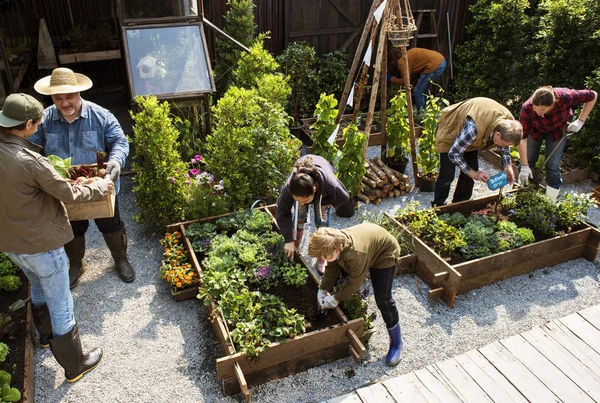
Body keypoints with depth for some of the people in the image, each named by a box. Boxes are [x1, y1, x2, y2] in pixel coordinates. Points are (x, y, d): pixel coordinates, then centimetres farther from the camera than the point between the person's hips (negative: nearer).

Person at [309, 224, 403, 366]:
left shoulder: (355, 255, -44)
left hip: (384, 253, -7)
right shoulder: (333, 244, -23)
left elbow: (354, 284, -29)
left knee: (383, 299, -10)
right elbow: (330, 271, -8)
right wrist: (322, 291, -15)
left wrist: (335, 299, -19)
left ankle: (396, 342, 6)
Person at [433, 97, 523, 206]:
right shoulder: (474, 128, -45)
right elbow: (454, 154, -32)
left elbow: (505, 145, 2)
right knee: (448, 175, -10)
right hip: (451, 132, -6)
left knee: (471, 169, 3)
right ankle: (438, 206, 9)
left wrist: (507, 167, -6)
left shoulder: (509, 123, -22)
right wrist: (473, 174, -25)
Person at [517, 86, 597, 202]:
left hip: (558, 130, 0)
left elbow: (592, 96, -19)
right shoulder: (527, 109, -39)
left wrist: (580, 121, -25)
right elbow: (522, 138, -33)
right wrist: (524, 166, -32)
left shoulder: (565, 97, -39)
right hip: (536, 130, 0)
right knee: (527, 160, 1)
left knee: (553, 165, -4)